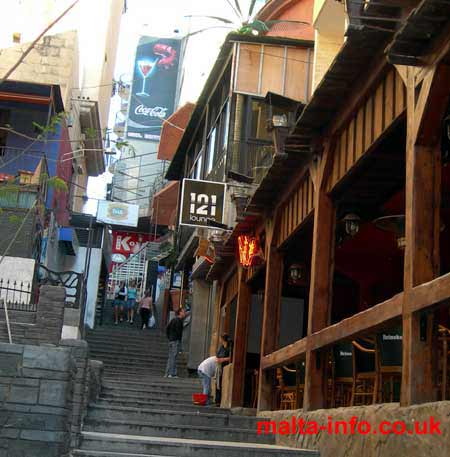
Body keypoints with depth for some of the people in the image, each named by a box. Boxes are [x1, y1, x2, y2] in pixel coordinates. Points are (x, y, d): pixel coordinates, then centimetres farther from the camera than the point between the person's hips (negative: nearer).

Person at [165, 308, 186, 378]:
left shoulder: (174, 319, 18)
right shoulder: (178, 320, -10)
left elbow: (167, 328, 19)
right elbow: (178, 330, -20)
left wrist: (169, 337, 16)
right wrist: (179, 338, -10)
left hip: (171, 340, 9)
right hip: (176, 341, -9)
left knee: (170, 357, 9)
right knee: (174, 357, -10)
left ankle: (167, 373, 10)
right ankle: (172, 374, -13)